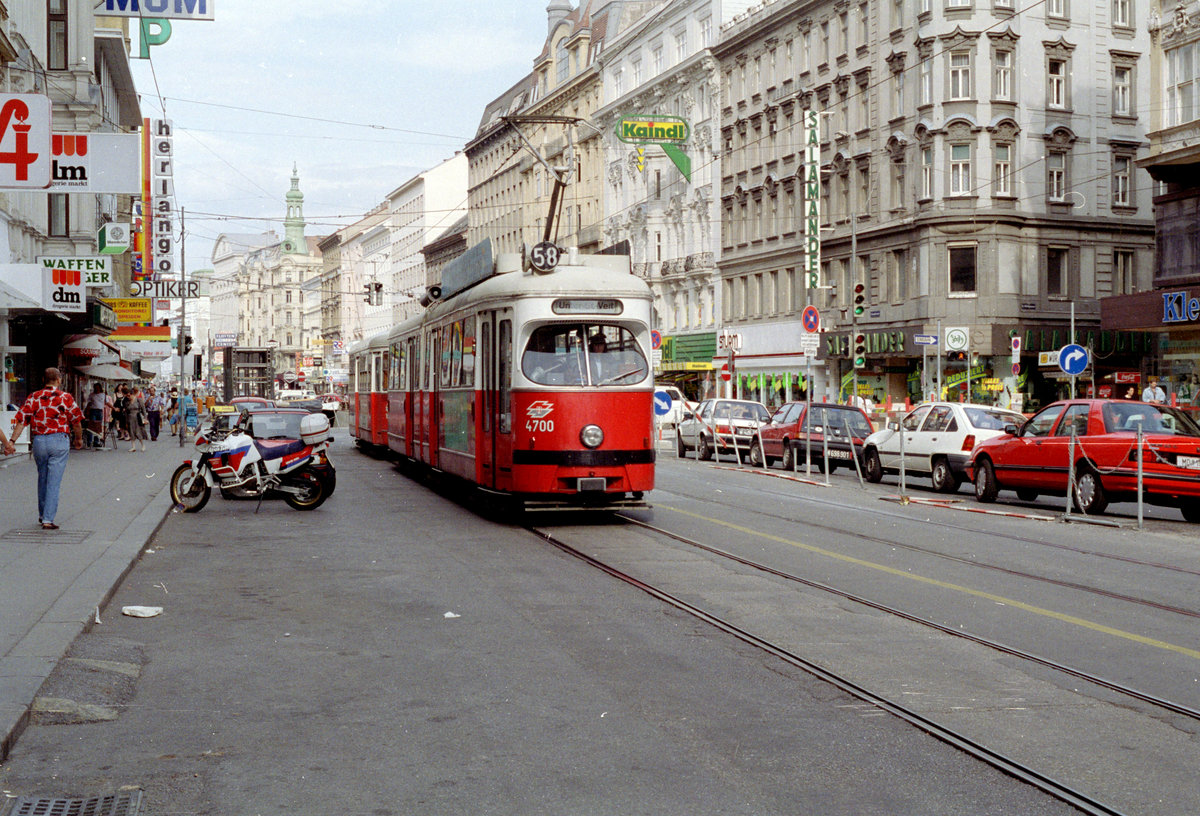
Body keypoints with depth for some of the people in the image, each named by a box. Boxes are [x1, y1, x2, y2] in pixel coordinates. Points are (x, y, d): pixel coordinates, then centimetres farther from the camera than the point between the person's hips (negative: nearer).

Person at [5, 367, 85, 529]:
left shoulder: (33, 397, 4)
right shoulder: (66, 398, -2)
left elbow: (21, 420, -2)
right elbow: (77, 422, 2)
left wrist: (12, 440, -3)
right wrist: (79, 439, 18)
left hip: (38, 441, 3)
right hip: (59, 441, -3)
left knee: (42, 479, 20)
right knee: (54, 482, -2)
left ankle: (42, 515, 32)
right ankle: (48, 520, -6)